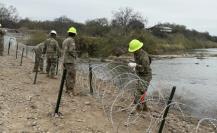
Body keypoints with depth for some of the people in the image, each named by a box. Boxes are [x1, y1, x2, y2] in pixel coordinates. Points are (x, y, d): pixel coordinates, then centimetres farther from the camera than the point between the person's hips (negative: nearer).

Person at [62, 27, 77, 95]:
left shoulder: (65, 41, 16)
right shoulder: (71, 40, -12)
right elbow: (71, 51, -21)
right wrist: (75, 55, -3)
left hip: (65, 60, 9)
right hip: (70, 60, -9)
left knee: (68, 75, 14)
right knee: (72, 75, -10)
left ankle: (67, 89, 17)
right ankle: (71, 91, -12)